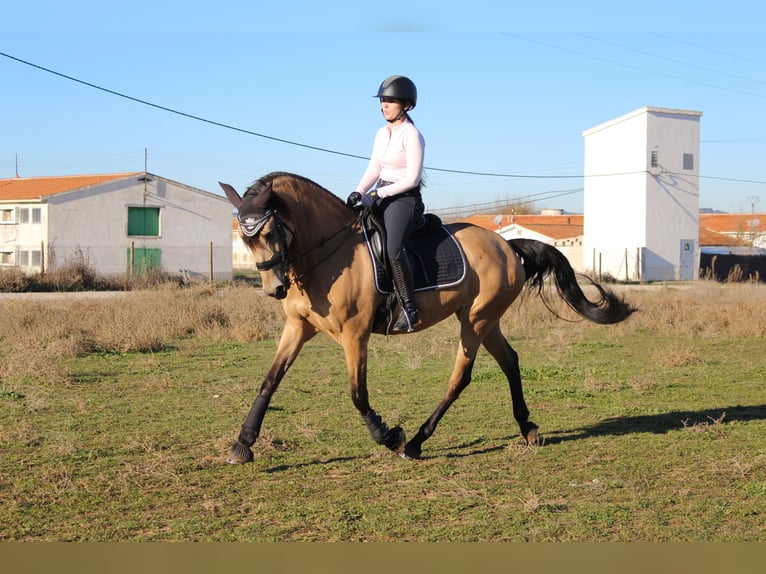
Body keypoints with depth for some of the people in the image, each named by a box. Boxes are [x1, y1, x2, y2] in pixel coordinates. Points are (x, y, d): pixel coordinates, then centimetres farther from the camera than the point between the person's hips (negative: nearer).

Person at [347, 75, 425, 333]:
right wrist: (358, 192, 0)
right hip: (380, 197, 9)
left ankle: (409, 309, -24)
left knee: (393, 248, -31)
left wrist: (378, 194, -19)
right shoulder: (382, 133, 13)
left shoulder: (411, 135, -11)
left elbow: (412, 178, -16)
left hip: (405, 199, -9)